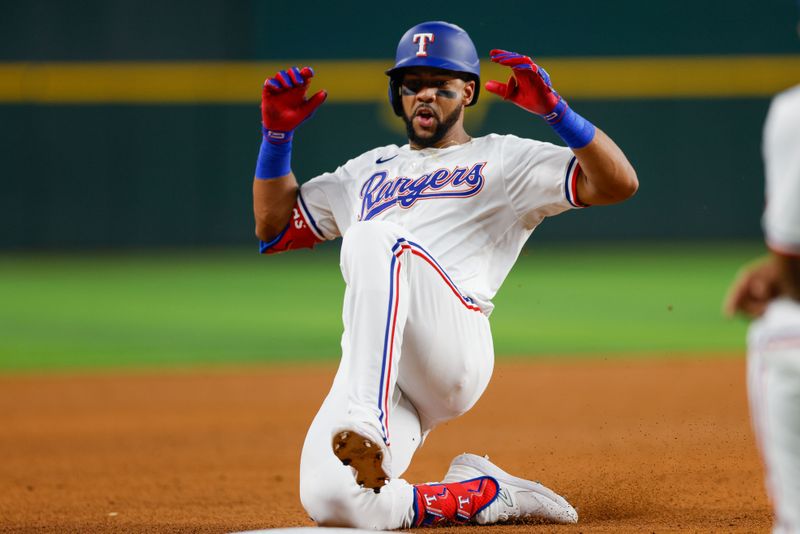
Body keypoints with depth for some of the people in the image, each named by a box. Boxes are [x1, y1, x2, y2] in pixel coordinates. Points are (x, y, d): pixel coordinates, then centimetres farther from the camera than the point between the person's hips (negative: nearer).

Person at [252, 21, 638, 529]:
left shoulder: (504, 159, 17)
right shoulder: (370, 170, 34)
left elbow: (619, 183, 4)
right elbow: (274, 225, 34)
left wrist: (555, 109, -8)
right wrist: (278, 134, 22)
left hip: (456, 348, -5)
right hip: (382, 374, 5)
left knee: (373, 239, -34)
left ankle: (368, 426, -47)